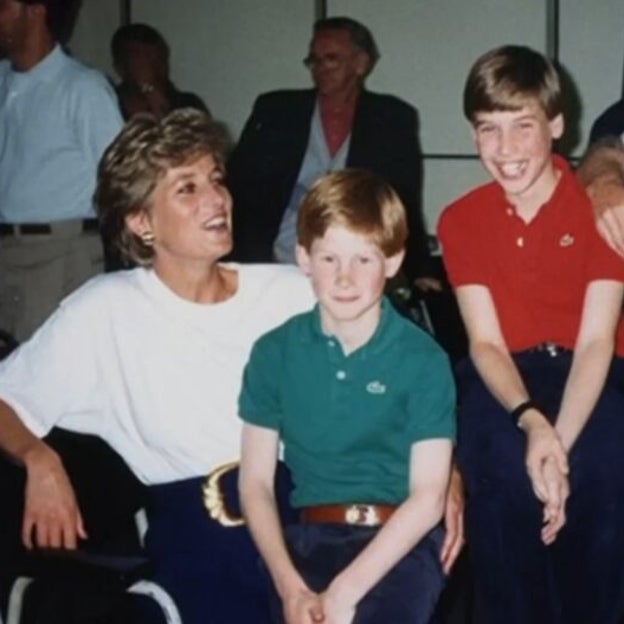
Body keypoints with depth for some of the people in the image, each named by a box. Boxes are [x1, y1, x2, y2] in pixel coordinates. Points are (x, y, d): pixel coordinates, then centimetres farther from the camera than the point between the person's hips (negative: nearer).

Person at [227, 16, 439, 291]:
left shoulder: (393, 120, 6)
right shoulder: (274, 110, 9)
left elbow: (406, 204, 8)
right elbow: (237, 186, 8)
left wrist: (420, 272, 1)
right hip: (275, 270, 0)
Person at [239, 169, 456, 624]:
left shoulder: (422, 358, -2)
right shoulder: (274, 353, 4)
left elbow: (428, 497, -7)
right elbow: (256, 482, 4)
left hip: (399, 544, -2)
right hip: (309, 538, 2)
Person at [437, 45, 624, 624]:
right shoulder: (460, 220, 3)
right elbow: (485, 342, -5)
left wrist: (560, 439, -28)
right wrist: (530, 420, -26)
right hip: (506, 377, 1)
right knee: (500, 465, -30)